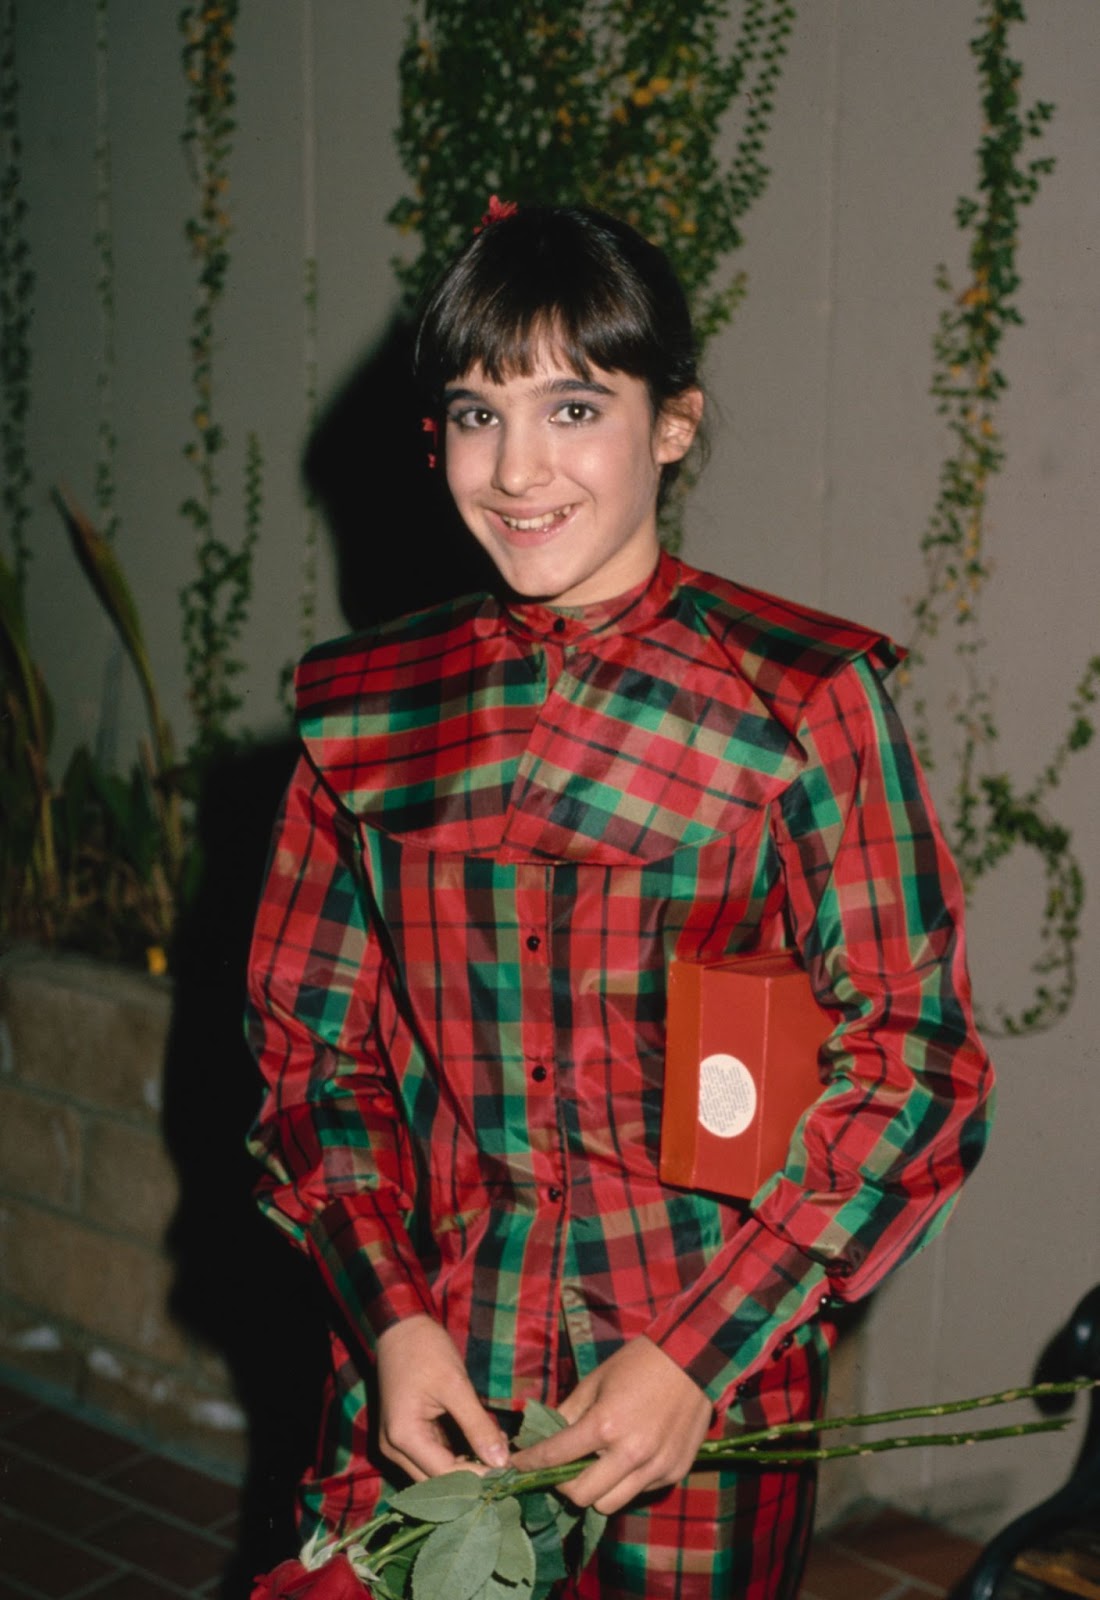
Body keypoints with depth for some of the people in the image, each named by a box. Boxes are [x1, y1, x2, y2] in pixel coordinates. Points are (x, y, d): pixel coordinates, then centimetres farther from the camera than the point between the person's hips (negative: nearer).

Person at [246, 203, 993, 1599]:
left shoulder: (804, 699, -9)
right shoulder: (364, 709, 2)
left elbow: (908, 1060, -8)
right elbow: (309, 1036, 6)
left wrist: (696, 1351, -14)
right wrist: (388, 1316, -7)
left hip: (707, 1386, -2)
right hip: (417, 1378, 3)